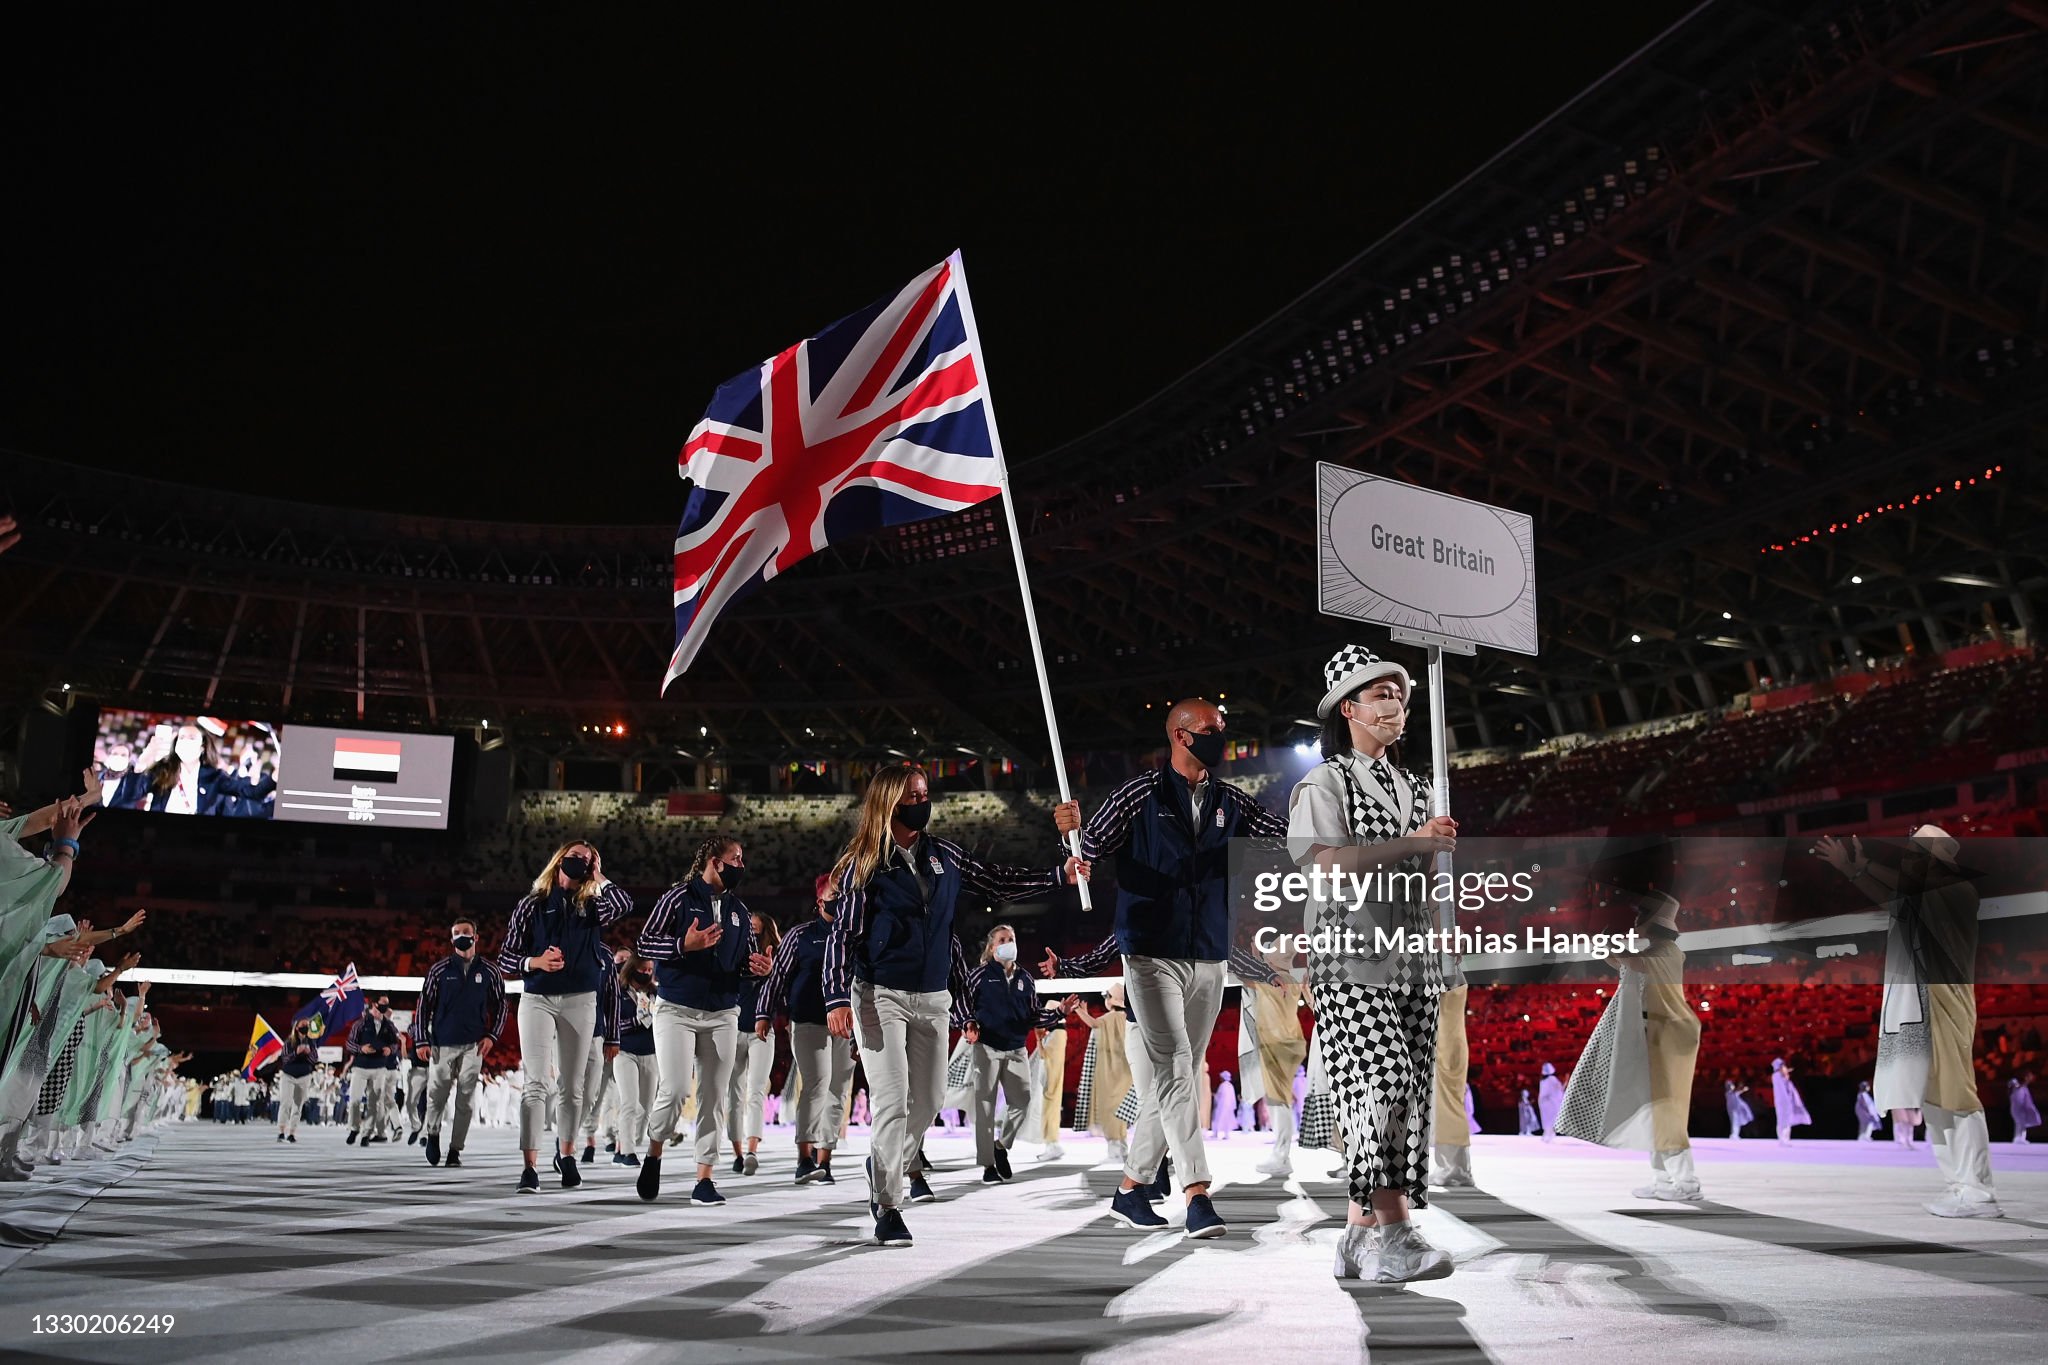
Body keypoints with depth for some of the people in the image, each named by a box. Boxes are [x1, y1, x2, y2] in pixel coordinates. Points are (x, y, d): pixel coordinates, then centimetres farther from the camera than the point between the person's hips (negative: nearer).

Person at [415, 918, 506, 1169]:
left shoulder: (489, 972, 5)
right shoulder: (439, 970, 3)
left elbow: (500, 1005, 13)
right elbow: (424, 1005, 6)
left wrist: (492, 1035, 1)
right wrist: (421, 1041, 0)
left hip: (473, 1045, 1)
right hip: (441, 1044, 0)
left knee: (466, 1100, 0)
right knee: (436, 1096, 2)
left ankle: (455, 1149, 8)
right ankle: (433, 1134, 28)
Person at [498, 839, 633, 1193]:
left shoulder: (592, 908, 8)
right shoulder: (533, 905, 5)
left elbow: (624, 904, -15)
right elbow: (505, 958, 3)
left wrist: (598, 877, -2)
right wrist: (535, 962, -16)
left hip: (580, 1002, 2)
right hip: (537, 1000, -2)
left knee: (571, 1085, 9)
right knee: (536, 1084, -10)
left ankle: (566, 1154, 27)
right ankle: (530, 1167, -13)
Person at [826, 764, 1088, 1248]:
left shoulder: (942, 855, 8)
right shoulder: (865, 862, -6)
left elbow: (998, 883, 13)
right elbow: (842, 933, -7)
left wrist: (1059, 875, 3)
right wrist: (837, 999, -15)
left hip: (933, 996, 5)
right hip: (880, 995, -5)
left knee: (928, 1099, 10)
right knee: (892, 1098, -10)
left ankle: (887, 1165, 36)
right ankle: (887, 1208, 1)